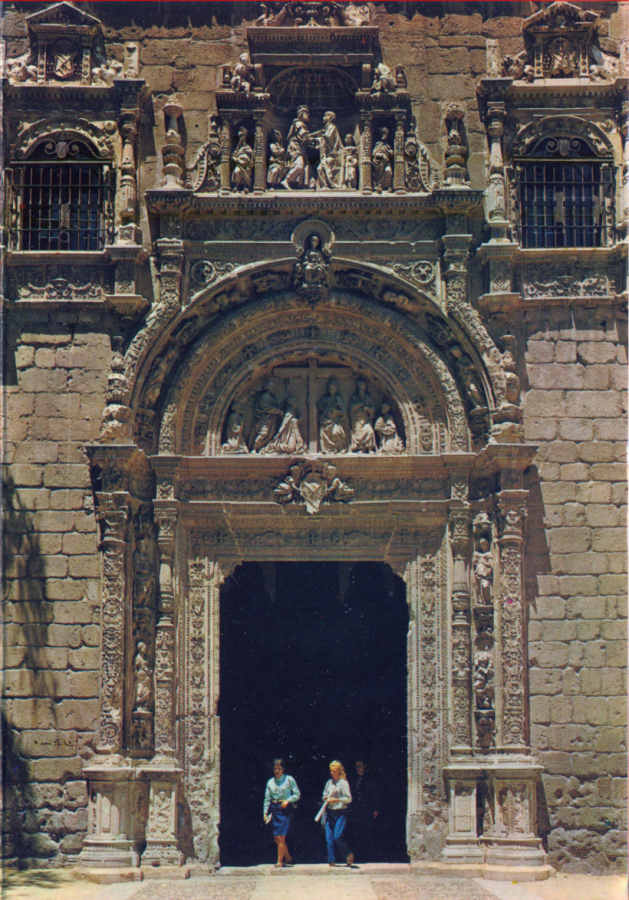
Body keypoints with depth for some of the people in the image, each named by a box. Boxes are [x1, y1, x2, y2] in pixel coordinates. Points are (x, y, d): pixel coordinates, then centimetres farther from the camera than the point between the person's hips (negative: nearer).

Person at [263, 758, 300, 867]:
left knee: (281, 837, -10)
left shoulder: (289, 779, 1)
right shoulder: (270, 782, 12)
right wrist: (265, 812, 4)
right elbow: (267, 799, 12)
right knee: (276, 838, 3)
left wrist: (287, 801, -14)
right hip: (274, 810, 4)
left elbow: (297, 794, 1)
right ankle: (288, 858, 21)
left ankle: (280, 861, -3)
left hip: (285, 809, -4)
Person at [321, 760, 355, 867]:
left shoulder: (343, 783, -3)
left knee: (337, 836, -14)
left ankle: (348, 855, 6)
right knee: (329, 837, -2)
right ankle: (331, 860, 2)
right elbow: (324, 795, 24)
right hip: (329, 813, 6)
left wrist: (336, 799, -15)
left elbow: (348, 799, -7)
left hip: (340, 813, -6)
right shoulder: (329, 782, 14)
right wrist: (326, 798, 1)